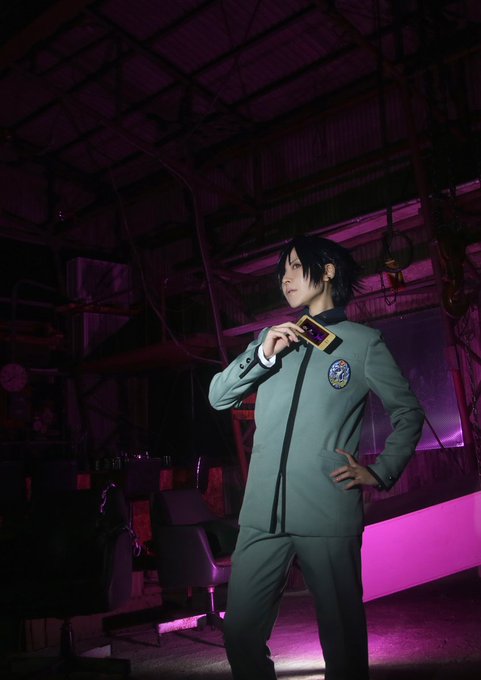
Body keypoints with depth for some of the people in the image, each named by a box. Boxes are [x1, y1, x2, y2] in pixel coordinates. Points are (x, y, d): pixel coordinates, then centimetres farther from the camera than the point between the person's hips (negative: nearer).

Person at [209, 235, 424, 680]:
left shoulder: (363, 341, 6)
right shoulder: (274, 338, 17)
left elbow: (408, 412, 10)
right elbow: (218, 397, 10)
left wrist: (381, 472, -1)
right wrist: (263, 355, -4)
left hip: (329, 515, -3)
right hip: (263, 514, 4)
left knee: (343, 642, 4)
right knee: (240, 635, 4)